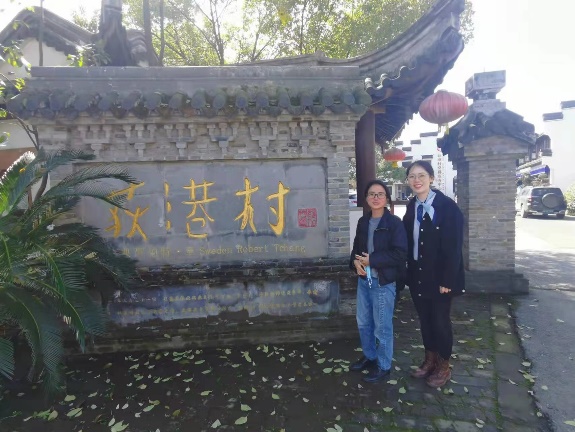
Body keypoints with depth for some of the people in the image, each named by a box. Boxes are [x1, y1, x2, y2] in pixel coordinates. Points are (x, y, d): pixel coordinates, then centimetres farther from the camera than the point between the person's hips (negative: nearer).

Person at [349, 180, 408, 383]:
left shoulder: (394, 223, -10)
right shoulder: (363, 221, 9)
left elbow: (400, 254, -17)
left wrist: (372, 259, -19)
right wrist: (355, 261, -6)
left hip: (383, 282, -6)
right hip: (363, 280, 6)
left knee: (382, 327, 6)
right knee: (363, 323, 18)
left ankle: (383, 366, 25)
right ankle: (369, 356, 39)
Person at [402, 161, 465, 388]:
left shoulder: (447, 206, -15)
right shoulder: (412, 206, 3)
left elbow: (454, 246, -16)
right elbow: (408, 240, 5)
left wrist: (447, 280, -18)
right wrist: (408, 271, 1)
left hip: (439, 276, -5)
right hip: (417, 275, 5)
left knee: (440, 320, 8)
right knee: (424, 319, 16)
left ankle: (444, 366, 28)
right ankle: (430, 359, 34)